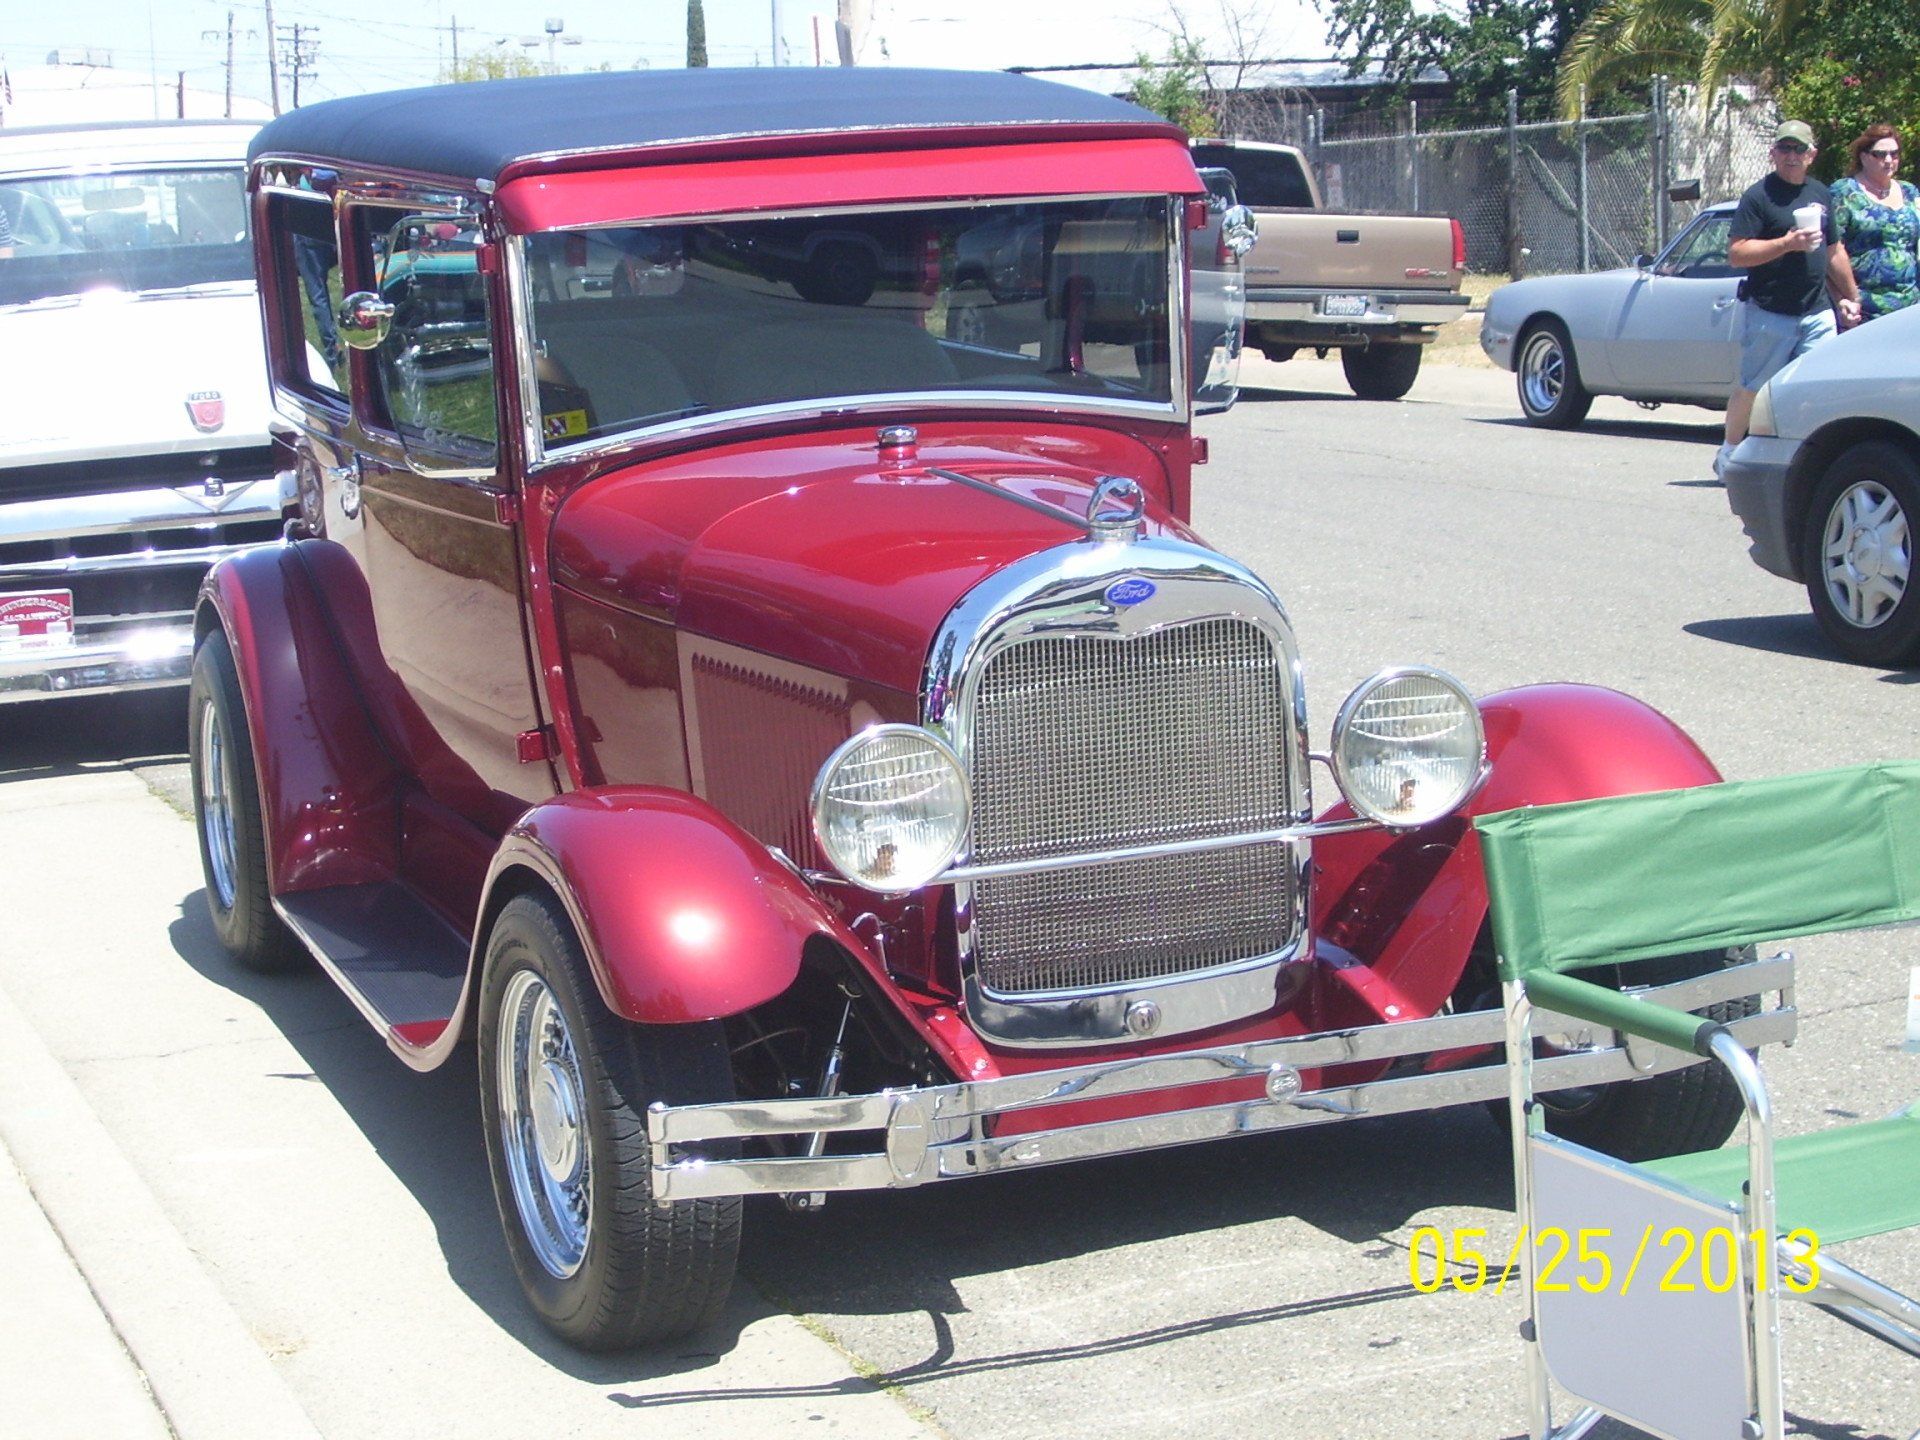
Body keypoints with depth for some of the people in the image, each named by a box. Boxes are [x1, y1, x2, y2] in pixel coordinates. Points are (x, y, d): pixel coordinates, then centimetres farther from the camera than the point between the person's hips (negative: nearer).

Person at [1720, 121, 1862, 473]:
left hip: (1817, 313, 5)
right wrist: (1787, 243, -23)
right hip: (1769, 313, -5)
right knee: (1751, 388, 6)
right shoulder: (1759, 195, -6)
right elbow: (1736, 254, -15)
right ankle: (1729, 452, 23)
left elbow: (1835, 252, 24)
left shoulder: (1820, 194, 14)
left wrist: (1851, 297, 25)